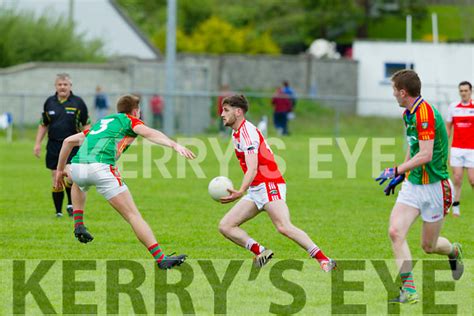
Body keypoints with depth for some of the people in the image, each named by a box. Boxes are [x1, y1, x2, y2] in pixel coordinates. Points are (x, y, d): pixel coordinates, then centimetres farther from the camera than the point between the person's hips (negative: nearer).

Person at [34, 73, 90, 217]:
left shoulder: (78, 102, 1)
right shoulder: (49, 102, 8)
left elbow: (86, 125, 6)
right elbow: (43, 125, 16)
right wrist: (38, 143, 10)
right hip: (53, 145, 3)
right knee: (56, 178, 2)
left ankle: (71, 204, 3)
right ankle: (58, 211, 11)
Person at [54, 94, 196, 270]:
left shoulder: (101, 122, 34)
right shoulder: (129, 120, 17)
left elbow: (69, 141, 34)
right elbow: (149, 133, -5)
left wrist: (60, 170, 43)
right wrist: (175, 145, -18)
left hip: (77, 167, 6)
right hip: (101, 168, -6)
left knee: (78, 182, 45)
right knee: (133, 215, -4)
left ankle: (78, 225, 32)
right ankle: (161, 259, -11)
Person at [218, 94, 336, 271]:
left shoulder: (247, 131, -13)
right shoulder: (236, 133, 17)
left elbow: (252, 169, -24)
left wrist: (241, 192, -37)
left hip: (269, 186, -10)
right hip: (255, 190, 10)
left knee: (284, 227, -26)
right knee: (225, 226, 0)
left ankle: (324, 260, -26)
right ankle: (261, 252, -4)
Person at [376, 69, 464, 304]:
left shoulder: (425, 113, -22)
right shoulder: (408, 114, 8)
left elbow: (425, 155, -26)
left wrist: (396, 171, -21)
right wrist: (399, 176, 23)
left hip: (433, 186, -8)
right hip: (412, 184, 8)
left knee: (428, 246, 6)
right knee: (395, 232, -12)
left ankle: (454, 252, 42)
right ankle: (409, 291, -10)